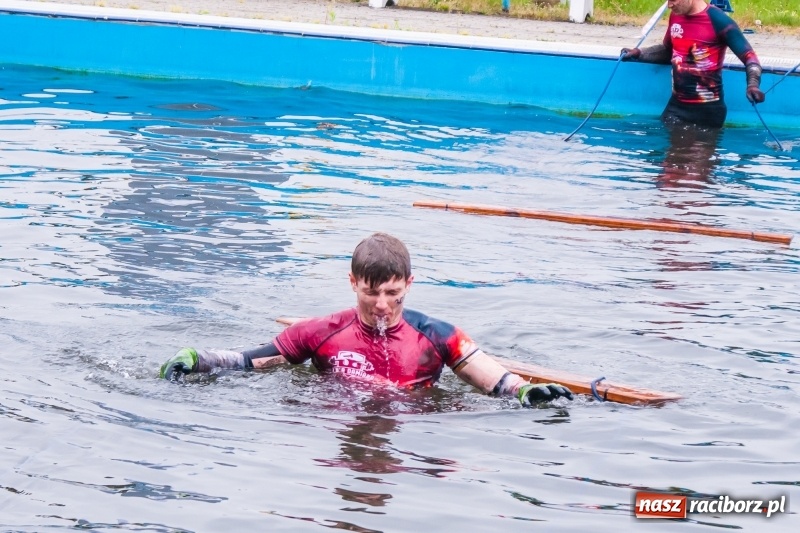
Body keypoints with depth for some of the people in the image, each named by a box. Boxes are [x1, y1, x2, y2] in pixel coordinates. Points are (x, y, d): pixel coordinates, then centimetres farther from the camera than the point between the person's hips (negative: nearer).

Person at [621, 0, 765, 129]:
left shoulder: (717, 20, -16)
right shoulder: (676, 15, 5)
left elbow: (749, 56, -17)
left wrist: (752, 85, -36)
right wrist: (638, 54, 8)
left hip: (708, 109, -6)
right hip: (676, 105, 6)